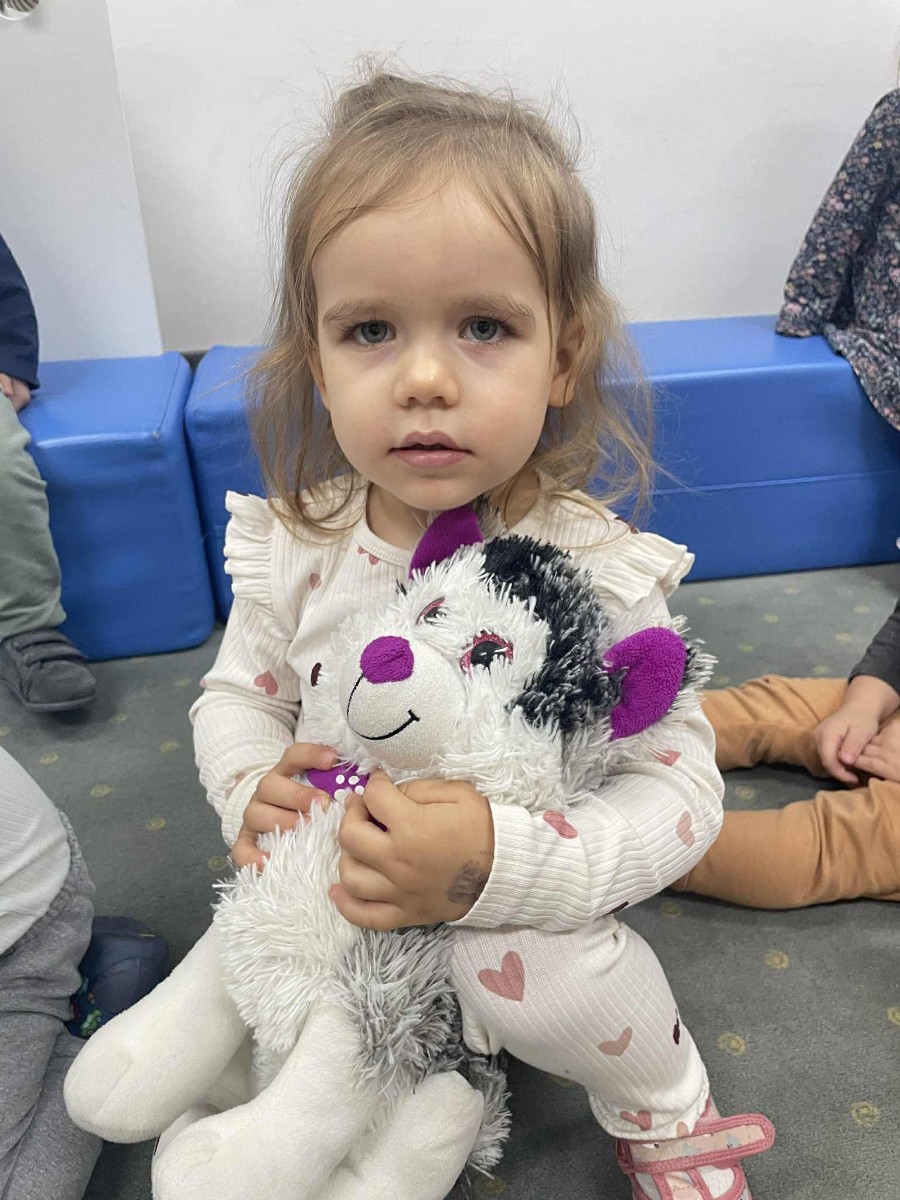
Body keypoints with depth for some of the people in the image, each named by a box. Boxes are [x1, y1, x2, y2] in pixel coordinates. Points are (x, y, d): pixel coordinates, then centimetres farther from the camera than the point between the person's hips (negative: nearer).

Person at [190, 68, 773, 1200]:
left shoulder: (596, 570, -23)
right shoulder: (295, 550, -13)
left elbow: (680, 788, -21)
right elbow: (238, 695, 4)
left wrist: (499, 866, -36)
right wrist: (252, 791, -18)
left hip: (527, 899, -3)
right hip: (334, 885, 4)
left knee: (545, 976, -28)